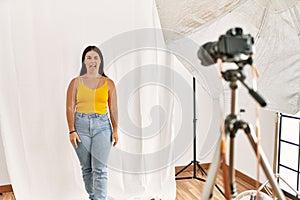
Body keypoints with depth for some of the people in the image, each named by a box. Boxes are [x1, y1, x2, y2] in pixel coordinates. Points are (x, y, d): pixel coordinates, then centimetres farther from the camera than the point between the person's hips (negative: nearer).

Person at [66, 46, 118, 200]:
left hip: (102, 125, -1)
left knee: (100, 168, -5)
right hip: (81, 125, 1)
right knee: (86, 168, 11)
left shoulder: (109, 83, 5)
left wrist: (115, 130, 1)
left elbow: (113, 109, 5)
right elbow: (70, 108, 1)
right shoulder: (76, 82, 4)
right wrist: (72, 131, -6)